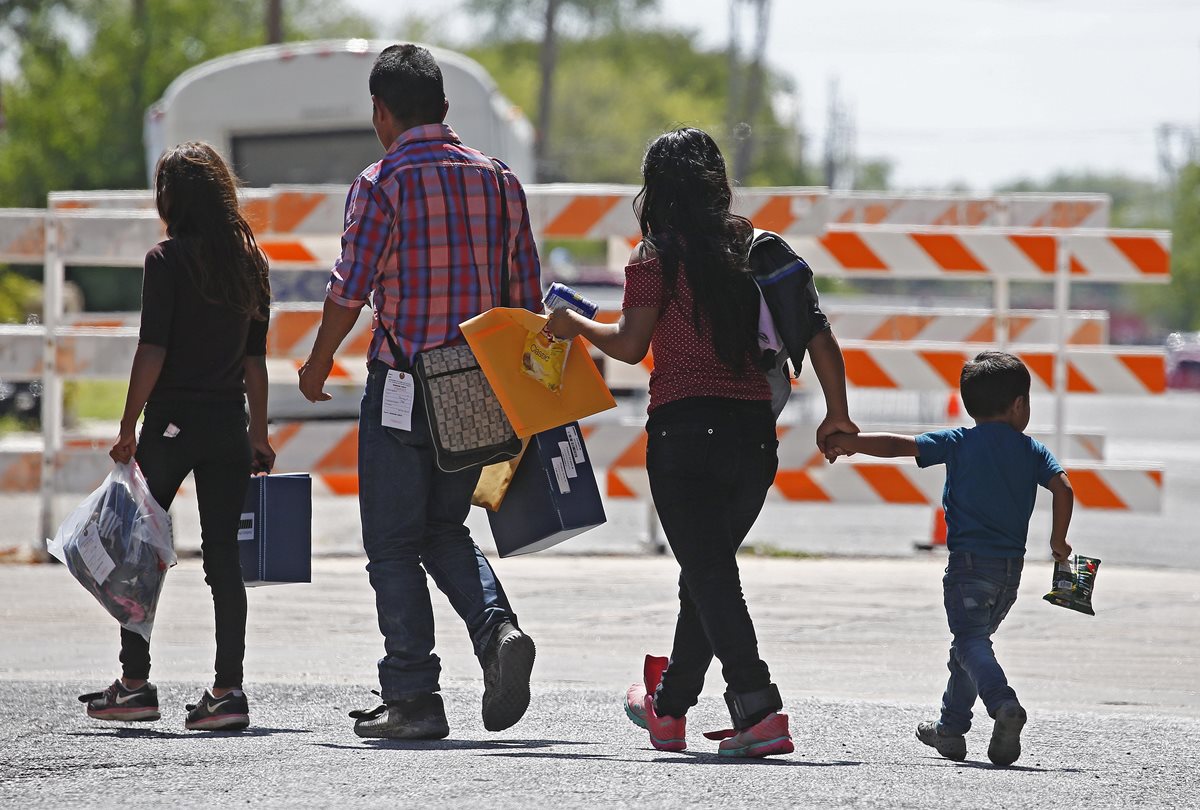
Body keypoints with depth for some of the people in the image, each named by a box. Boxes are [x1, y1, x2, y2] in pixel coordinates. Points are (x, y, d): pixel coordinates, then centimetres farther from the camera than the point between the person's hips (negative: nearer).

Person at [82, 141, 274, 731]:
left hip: (172, 422, -5)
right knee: (223, 555, 4)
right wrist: (259, 433, 15)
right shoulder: (249, 260, 8)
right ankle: (228, 689, -2)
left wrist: (128, 429, -7)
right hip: (230, 427, 5)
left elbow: (152, 352, -12)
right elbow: (256, 357, 11)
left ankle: (135, 683, 8)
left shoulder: (167, 261, -8)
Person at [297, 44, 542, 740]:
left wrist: (318, 364, 5)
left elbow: (351, 290, -11)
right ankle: (498, 629, -6)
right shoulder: (499, 179, 7)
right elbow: (527, 291, 8)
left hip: (403, 384, -5)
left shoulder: (384, 183, -9)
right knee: (445, 530, 20)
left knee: (393, 545, 4)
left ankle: (413, 699, 1)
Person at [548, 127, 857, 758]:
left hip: (686, 428, -5)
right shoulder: (753, 245, 9)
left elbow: (631, 344, -6)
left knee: (708, 573, -6)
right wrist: (837, 413, 7)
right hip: (755, 432, 5)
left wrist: (576, 326, 12)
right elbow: (816, 329, 4)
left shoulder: (657, 256, -3)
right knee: (709, 568, 19)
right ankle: (668, 708, 33)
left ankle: (759, 709, -22)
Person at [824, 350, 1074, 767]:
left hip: (969, 559, -4)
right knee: (971, 640, 19)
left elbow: (899, 446, -2)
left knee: (971, 641, -10)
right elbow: (1062, 488, -3)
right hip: (1011, 567, 4)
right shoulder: (1033, 451, 8)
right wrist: (1058, 540, 8)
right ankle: (951, 727, 25)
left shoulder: (959, 442, 1)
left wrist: (848, 442, 9)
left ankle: (1004, 704, -36)